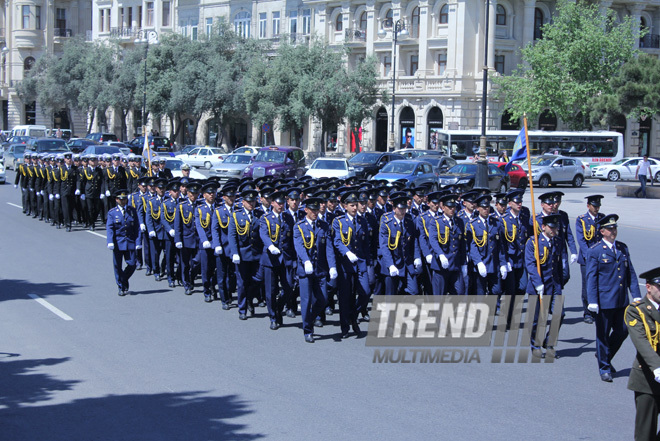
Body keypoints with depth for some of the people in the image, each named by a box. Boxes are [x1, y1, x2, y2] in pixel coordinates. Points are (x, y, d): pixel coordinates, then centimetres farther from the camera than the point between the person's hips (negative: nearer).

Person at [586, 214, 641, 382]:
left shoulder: (622, 248, 9)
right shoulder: (594, 251, -7)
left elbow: (630, 273, 11)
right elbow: (591, 278, -8)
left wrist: (636, 295, 4)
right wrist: (592, 301, -14)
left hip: (621, 301, 5)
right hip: (604, 301, -5)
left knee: (622, 332, 10)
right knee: (603, 334, 5)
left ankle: (604, 355, 34)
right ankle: (604, 368, 19)